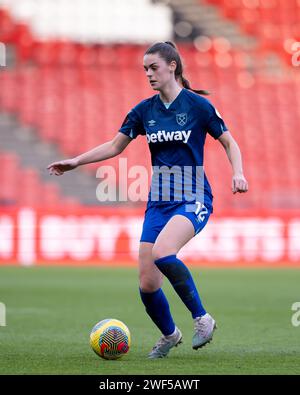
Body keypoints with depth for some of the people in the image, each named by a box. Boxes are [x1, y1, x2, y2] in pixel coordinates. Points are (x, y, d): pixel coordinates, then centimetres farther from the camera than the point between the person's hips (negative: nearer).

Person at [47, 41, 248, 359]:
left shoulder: (198, 105, -7)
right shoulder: (144, 110, 6)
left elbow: (229, 142, 1)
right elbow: (115, 145, 15)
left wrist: (238, 173, -15)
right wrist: (76, 161, 6)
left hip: (193, 199, -5)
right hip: (158, 202, 5)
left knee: (161, 252, -33)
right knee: (147, 284, -2)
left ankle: (201, 318, -16)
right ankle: (169, 335, 27)